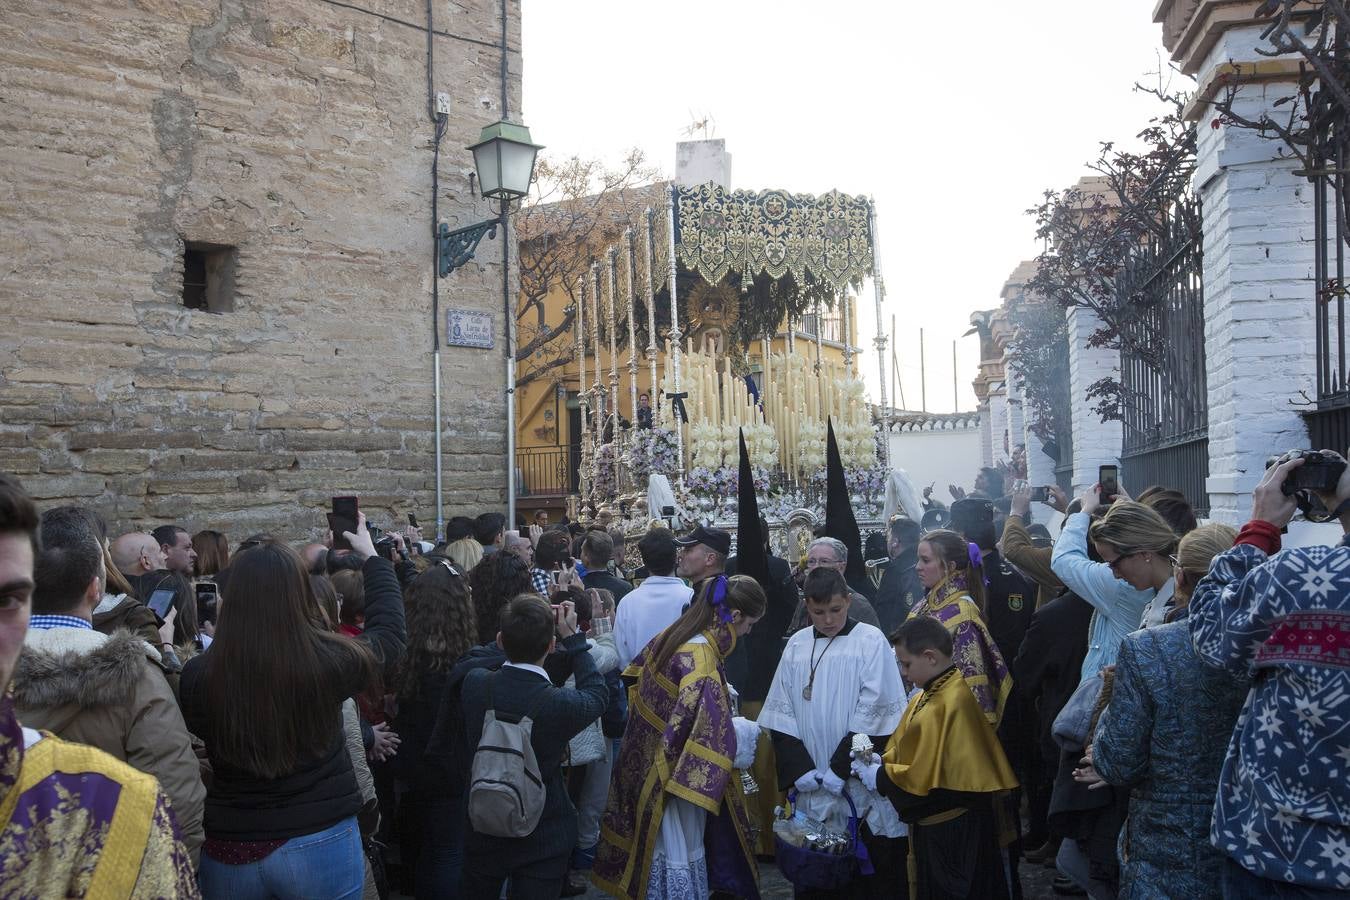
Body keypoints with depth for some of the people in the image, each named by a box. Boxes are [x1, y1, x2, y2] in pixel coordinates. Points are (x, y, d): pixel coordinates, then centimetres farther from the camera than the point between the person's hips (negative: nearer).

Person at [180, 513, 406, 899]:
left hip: (230, 851, 2)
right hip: (320, 844, -2)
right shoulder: (331, 662, -17)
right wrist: (371, 557, 18)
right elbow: (389, 630, 4)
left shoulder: (199, 677, -14)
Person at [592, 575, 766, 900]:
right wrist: (741, 732, -13)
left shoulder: (674, 634, -1)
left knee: (662, 846, 21)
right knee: (679, 853, 7)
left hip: (646, 761, 8)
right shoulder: (701, 660, -27)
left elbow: (637, 677, 15)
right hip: (673, 776, -8)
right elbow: (708, 732, -33)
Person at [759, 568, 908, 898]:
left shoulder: (870, 640, -4)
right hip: (813, 792, 3)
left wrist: (840, 769, -13)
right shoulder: (797, 645, 7)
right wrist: (801, 769, -6)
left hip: (862, 787, -3)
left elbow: (874, 712, -10)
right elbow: (781, 713, 6)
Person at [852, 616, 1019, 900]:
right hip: (934, 823, 9)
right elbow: (913, 751, 13)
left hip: (955, 830, -9)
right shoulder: (932, 693, 5)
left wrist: (878, 778, -15)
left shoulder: (950, 704, -25)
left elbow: (926, 777, -25)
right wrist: (879, 761, -4)